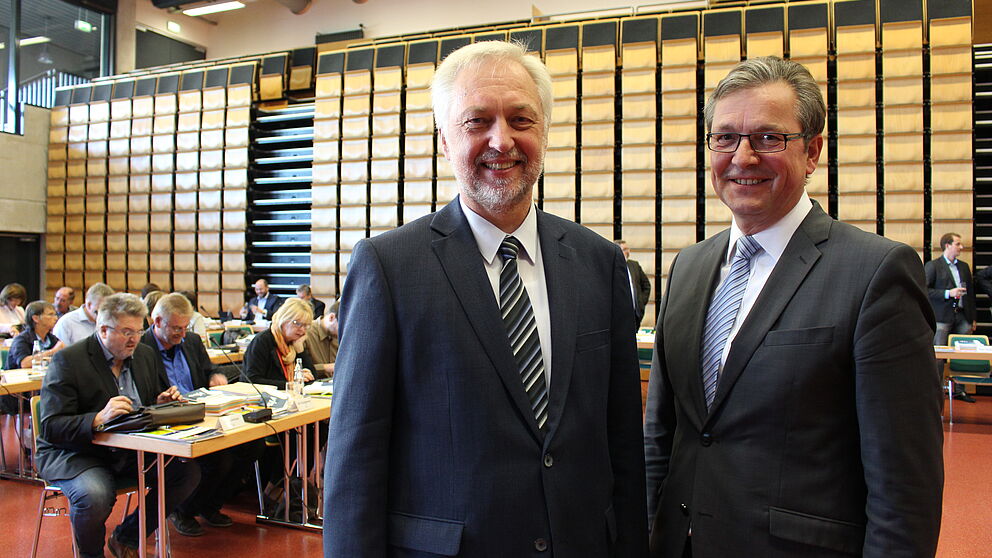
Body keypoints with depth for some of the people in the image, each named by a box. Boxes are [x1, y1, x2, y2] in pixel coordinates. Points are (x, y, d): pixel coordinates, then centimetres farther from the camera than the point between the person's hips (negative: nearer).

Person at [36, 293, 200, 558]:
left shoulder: (145, 354, 8)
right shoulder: (68, 360, -12)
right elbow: (50, 427, -18)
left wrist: (160, 404, -5)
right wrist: (98, 419, -35)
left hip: (131, 451, 6)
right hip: (74, 453, -6)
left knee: (188, 472, -14)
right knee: (95, 496, -35)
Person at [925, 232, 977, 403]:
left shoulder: (964, 266, 16)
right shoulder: (932, 265, -1)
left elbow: (970, 292, 19)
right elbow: (925, 290, -8)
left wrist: (973, 318, 15)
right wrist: (948, 293, -17)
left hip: (962, 316, 5)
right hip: (942, 316, -5)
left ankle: (959, 390, 14)